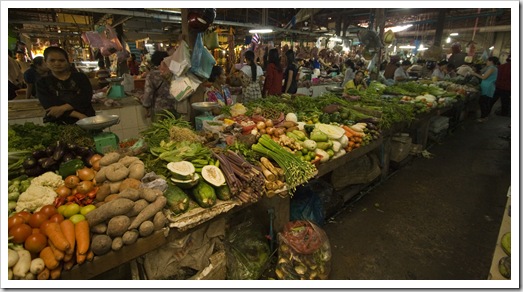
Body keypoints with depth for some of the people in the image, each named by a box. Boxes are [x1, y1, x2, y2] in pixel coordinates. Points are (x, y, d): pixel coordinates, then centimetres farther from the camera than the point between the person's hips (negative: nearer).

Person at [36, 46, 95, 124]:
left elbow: (86, 97, -2)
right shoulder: (42, 82, 12)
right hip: (57, 123, 0)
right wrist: (77, 115, -17)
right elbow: (49, 104, -3)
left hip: (86, 119, 1)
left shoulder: (81, 77, 13)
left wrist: (62, 108, -15)